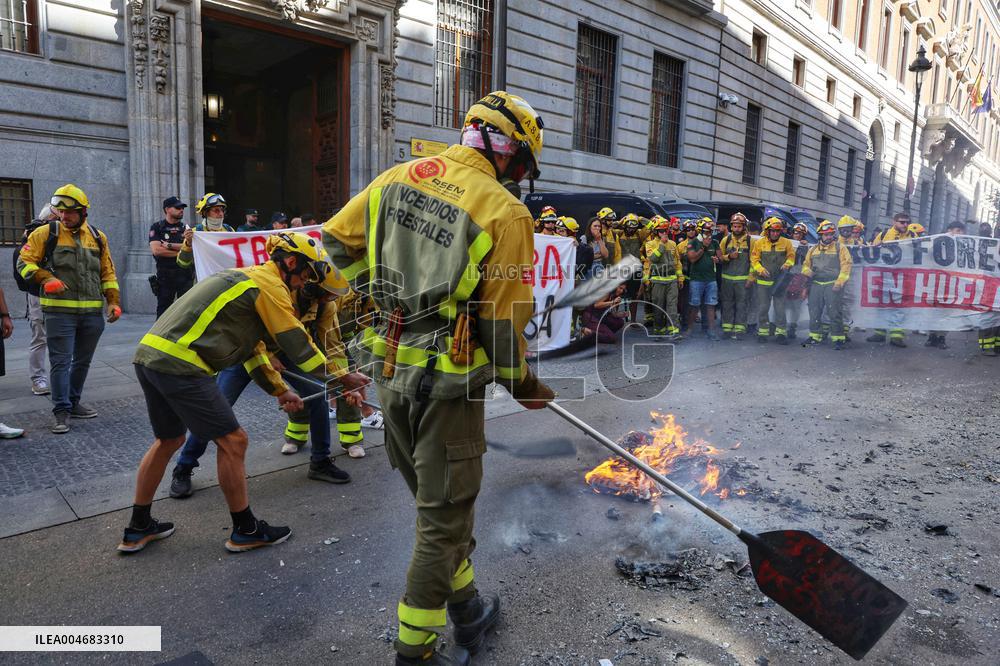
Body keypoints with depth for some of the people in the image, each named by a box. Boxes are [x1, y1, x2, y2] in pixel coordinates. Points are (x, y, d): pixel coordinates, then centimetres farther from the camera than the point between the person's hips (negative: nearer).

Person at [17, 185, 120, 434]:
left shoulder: (97, 236, 10)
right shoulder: (46, 233, 0)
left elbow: (108, 272, 15)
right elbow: (25, 262, 2)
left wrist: (113, 301, 8)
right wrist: (46, 278, -16)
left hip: (93, 311, 4)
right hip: (59, 311, -4)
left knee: (83, 361, 13)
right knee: (61, 362, -3)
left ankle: (73, 402, 28)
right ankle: (61, 411, 4)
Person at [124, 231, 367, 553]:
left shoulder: (245, 277, 23)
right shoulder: (271, 285, -7)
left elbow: (251, 346, 27)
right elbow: (299, 346, -7)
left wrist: (280, 390, 28)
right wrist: (344, 378, 5)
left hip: (148, 353, 11)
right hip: (179, 365, -10)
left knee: (169, 439, 24)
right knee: (232, 441, 0)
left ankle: (138, 528, 36)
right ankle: (245, 530, 14)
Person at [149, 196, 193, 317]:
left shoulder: (186, 228, 11)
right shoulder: (157, 227, 4)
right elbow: (156, 250, -10)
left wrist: (169, 245, -9)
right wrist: (180, 252, -7)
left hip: (184, 274, 1)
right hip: (165, 275, -1)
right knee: (163, 309, 5)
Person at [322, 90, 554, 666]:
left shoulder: (398, 177, 5)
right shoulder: (505, 212, -13)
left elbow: (338, 242, 11)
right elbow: (504, 321, -12)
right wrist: (523, 382, 5)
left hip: (389, 369, 7)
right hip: (448, 380, -7)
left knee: (436, 499, 23)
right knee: (445, 516, 10)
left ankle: (465, 607, 41)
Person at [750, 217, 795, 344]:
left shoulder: (786, 243, -1)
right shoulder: (759, 242, -1)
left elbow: (791, 256, 9)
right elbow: (754, 259, 2)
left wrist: (787, 264, -13)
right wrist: (760, 269, -15)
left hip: (780, 282, 0)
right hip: (763, 281, 0)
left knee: (780, 308, 2)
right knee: (763, 308, 6)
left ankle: (780, 333, 9)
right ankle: (763, 332, 15)